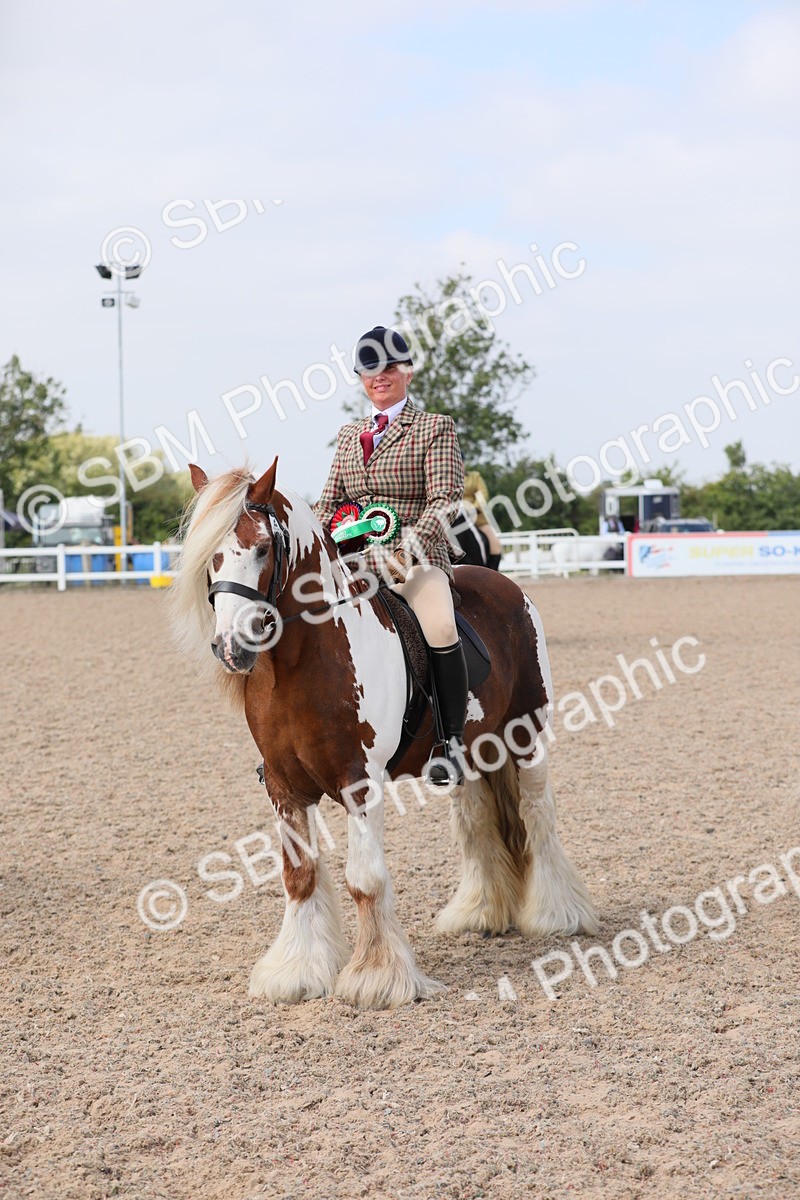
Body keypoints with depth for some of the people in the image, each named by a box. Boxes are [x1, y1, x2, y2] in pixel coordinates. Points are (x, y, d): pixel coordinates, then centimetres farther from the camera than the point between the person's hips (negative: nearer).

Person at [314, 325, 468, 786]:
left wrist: (407, 549, -23)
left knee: (441, 628, -34)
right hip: (352, 557, 6)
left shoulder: (435, 428, 2)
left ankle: (451, 743, -22)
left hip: (417, 558, -6)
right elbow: (331, 502, 20)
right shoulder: (350, 434, 20)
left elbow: (445, 501, -8)